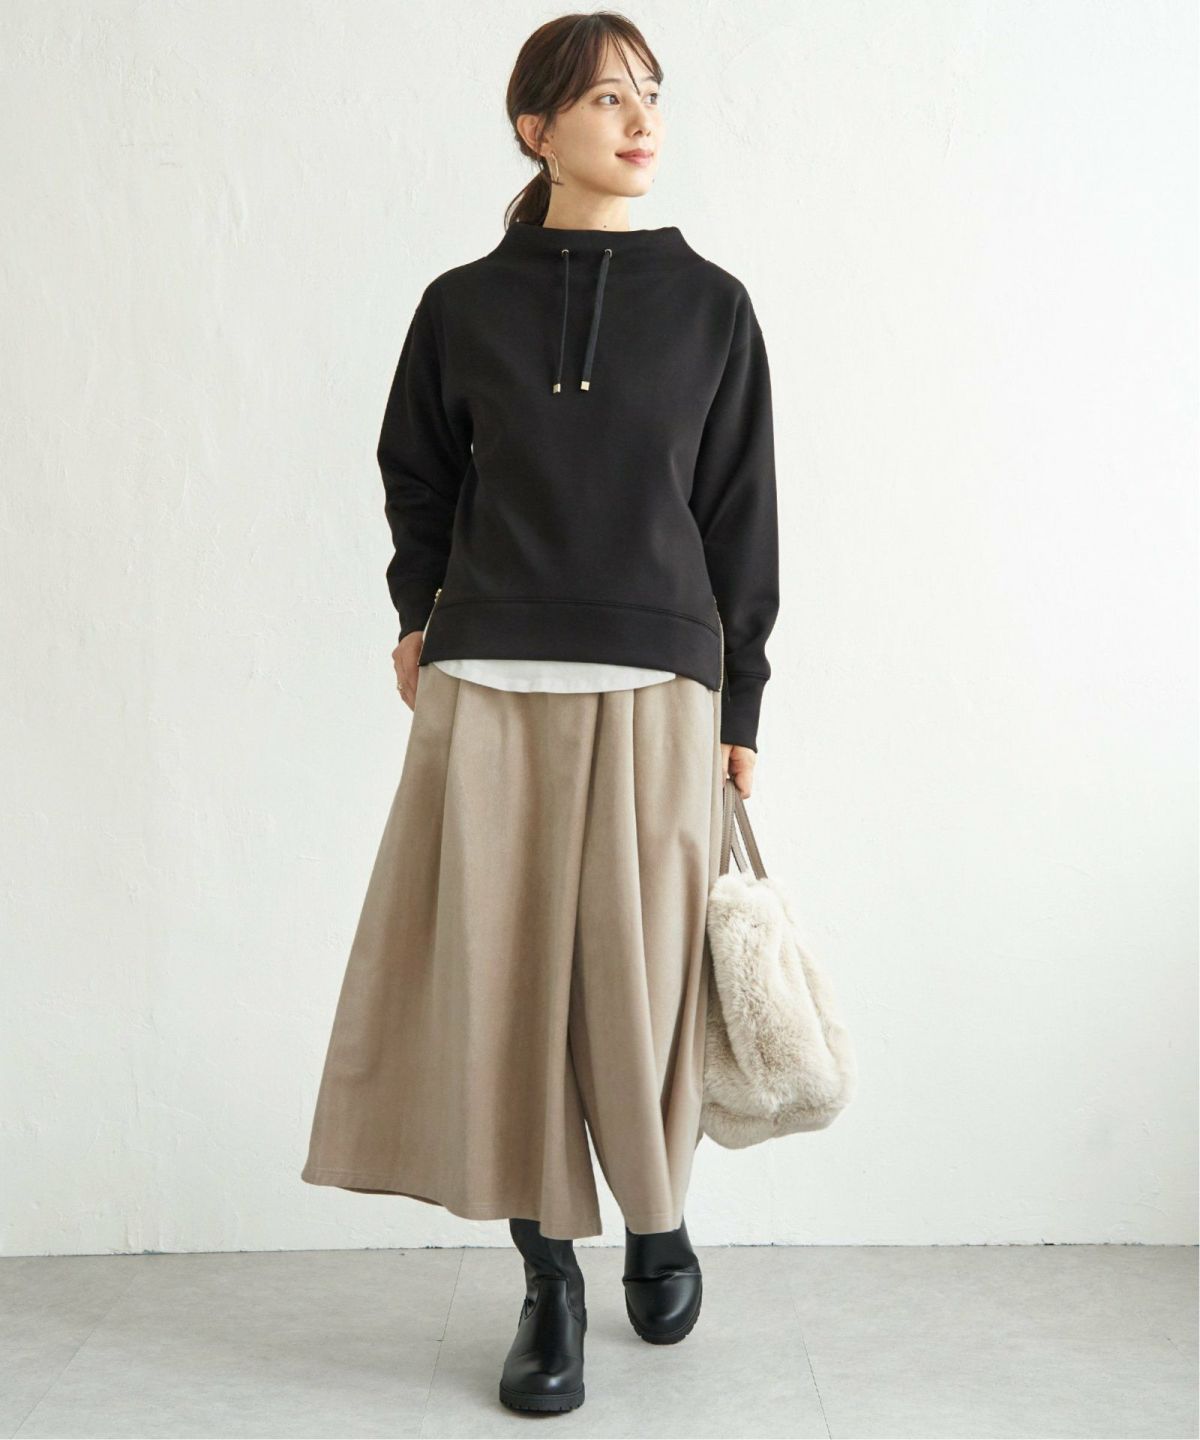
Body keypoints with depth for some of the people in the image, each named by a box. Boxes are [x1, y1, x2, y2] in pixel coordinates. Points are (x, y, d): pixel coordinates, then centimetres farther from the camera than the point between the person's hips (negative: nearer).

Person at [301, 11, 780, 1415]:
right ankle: (549, 1282, 19)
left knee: (639, 985, 2)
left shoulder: (709, 305, 6)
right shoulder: (465, 305, 6)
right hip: (490, 688, 1)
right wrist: (421, 614, 9)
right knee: (502, 982, 2)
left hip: (654, 693, 0)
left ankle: (658, 1219, 32)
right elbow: (416, 475, 19)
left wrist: (740, 704, 3)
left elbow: (739, 513, 6)